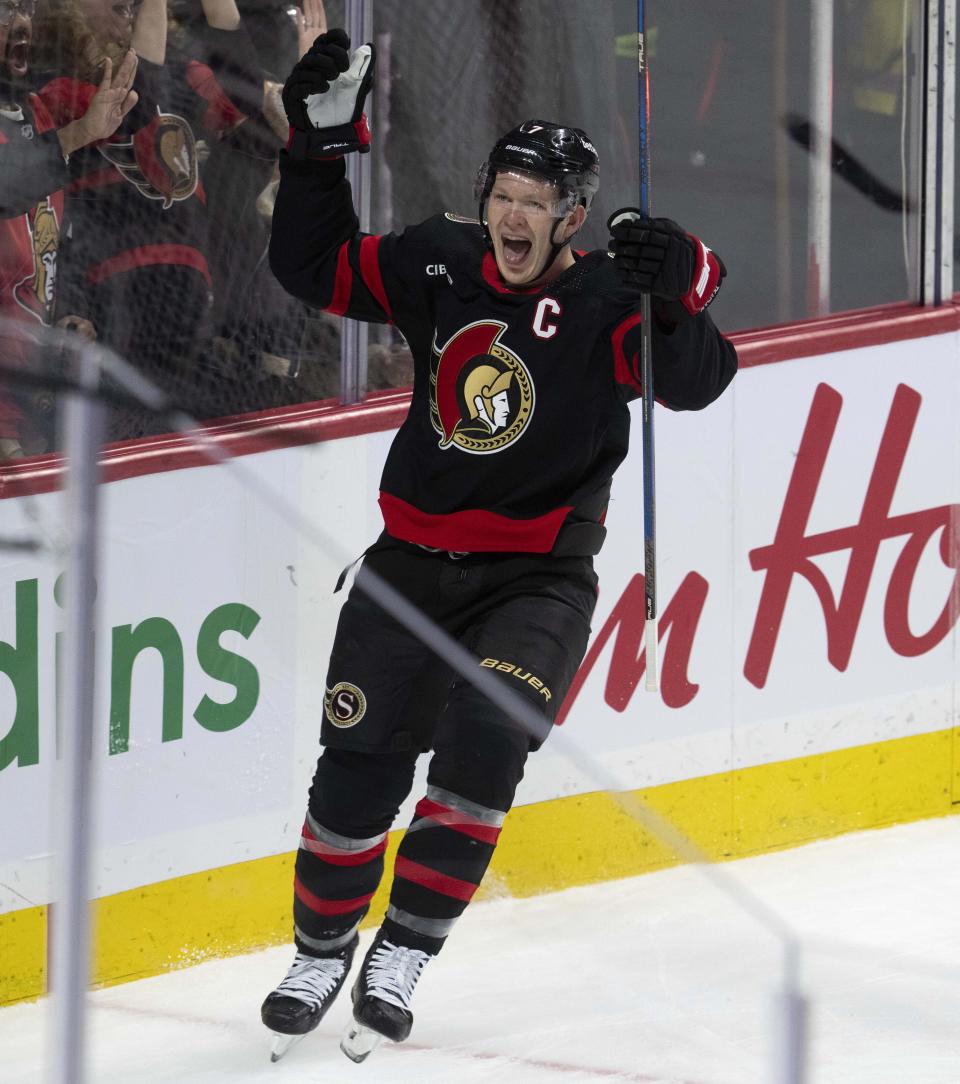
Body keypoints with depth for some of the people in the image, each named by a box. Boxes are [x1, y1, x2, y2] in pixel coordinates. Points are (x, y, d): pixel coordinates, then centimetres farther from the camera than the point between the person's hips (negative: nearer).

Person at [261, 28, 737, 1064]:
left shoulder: (602, 301, -12)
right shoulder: (438, 261, 0)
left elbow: (692, 378, -26)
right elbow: (313, 266, 7)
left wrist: (679, 291, -46)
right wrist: (320, 143, -3)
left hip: (537, 578, -3)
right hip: (414, 561, 3)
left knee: (483, 738, -24)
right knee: (359, 765, 0)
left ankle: (402, 956, -13)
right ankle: (320, 949, 22)